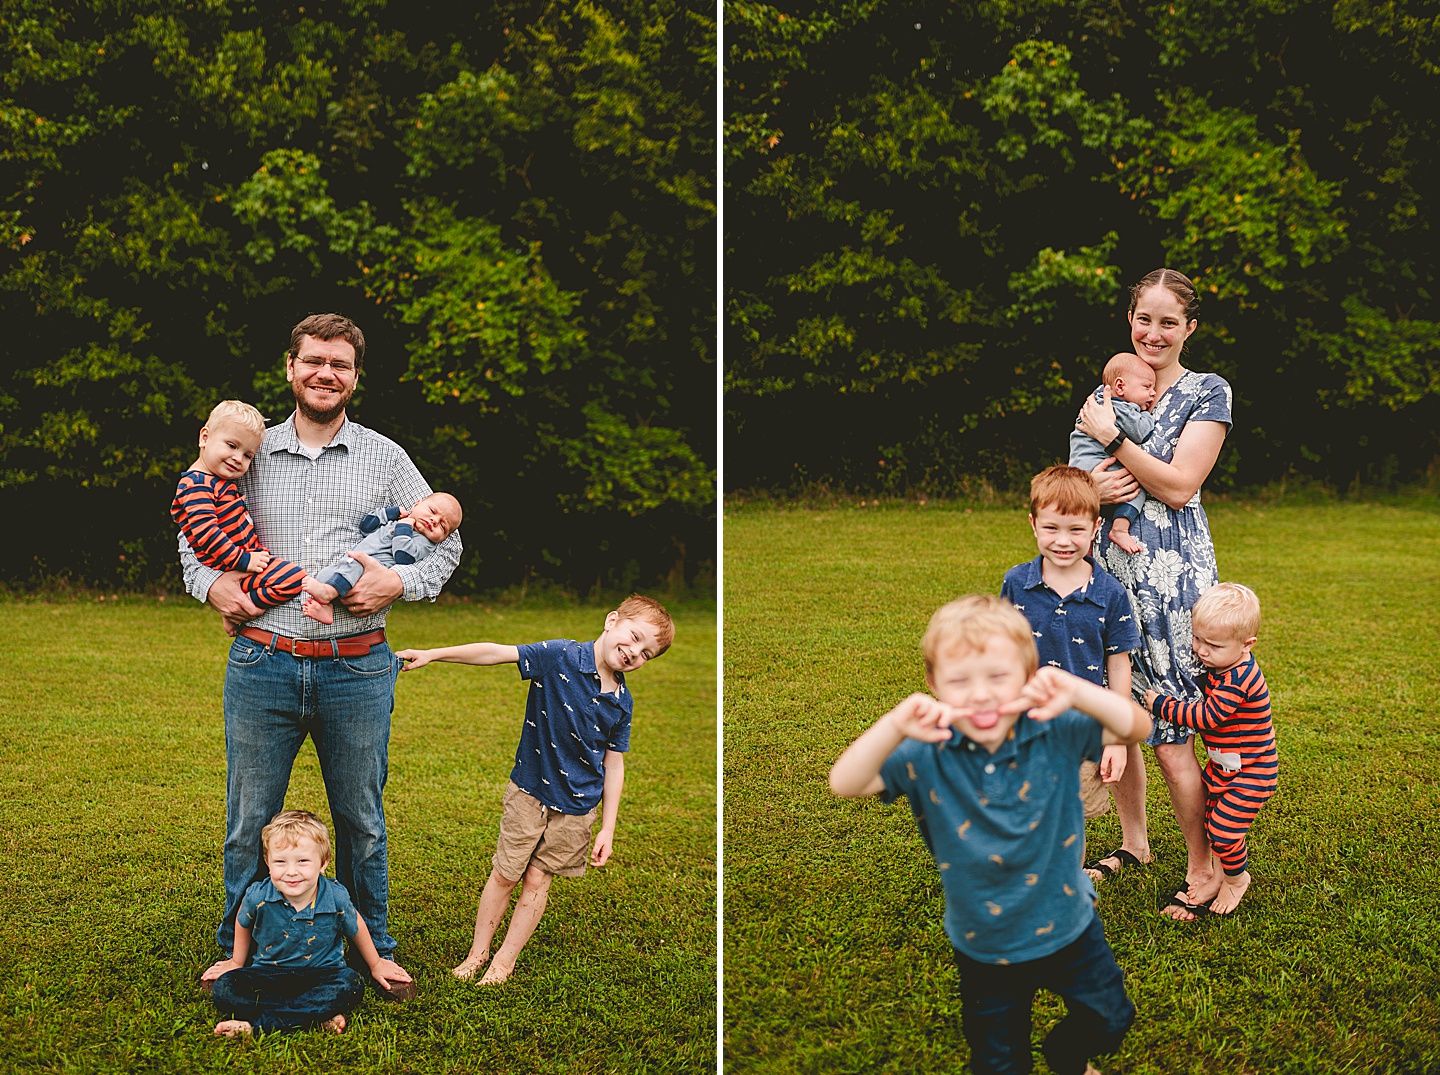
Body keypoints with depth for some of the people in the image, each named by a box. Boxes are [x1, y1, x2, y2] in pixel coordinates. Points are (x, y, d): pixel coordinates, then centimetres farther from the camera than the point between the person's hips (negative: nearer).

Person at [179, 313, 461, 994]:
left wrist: (399, 583, -8)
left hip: (357, 668, 0)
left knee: (361, 821, 9)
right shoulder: (251, 453, 7)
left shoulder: (384, 459, 6)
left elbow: (446, 542, 11)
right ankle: (236, 953, 23)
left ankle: (375, 951, 24)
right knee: (248, 821, 7)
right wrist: (211, 585, -2)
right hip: (261, 664, 0)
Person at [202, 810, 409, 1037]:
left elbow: (355, 927, 6)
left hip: (321, 973, -1)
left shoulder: (336, 898, -17)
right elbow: (243, 923, 10)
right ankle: (320, 1016, -30)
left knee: (351, 986, -33)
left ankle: (257, 1024, -30)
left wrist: (376, 965, 20)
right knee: (223, 989, -26)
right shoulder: (257, 897, -17)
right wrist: (236, 962, 23)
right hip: (269, 974, 1)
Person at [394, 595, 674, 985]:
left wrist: (608, 828, 0)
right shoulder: (560, 656, -16)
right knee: (505, 873, 7)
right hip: (529, 790, -2)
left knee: (538, 881, 8)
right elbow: (496, 653, -20)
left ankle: (504, 962, 22)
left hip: (577, 806, 2)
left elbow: (614, 764, 1)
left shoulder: (622, 703, -5)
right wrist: (432, 654, -25)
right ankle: (477, 952, 25)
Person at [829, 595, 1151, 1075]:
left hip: (1070, 928, 1)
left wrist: (1076, 693, -51)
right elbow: (845, 784, -32)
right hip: (985, 949, 0)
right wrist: (893, 728, -51)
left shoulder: (1057, 733, -20)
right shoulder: (928, 756, -22)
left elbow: (1136, 727, -31)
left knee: (1109, 1019, 22)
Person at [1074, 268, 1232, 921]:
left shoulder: (1207, 392, -2)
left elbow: (1178, 485, -12)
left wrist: (1112, 437, -10)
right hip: (1107, 566, 6)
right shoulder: (1108, 394, 14)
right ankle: (1134, 842, 29)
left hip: (1171, 573, -6)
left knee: (1169, 732, -7)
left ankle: (1203, 872, 5)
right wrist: (1093, 484, -8)